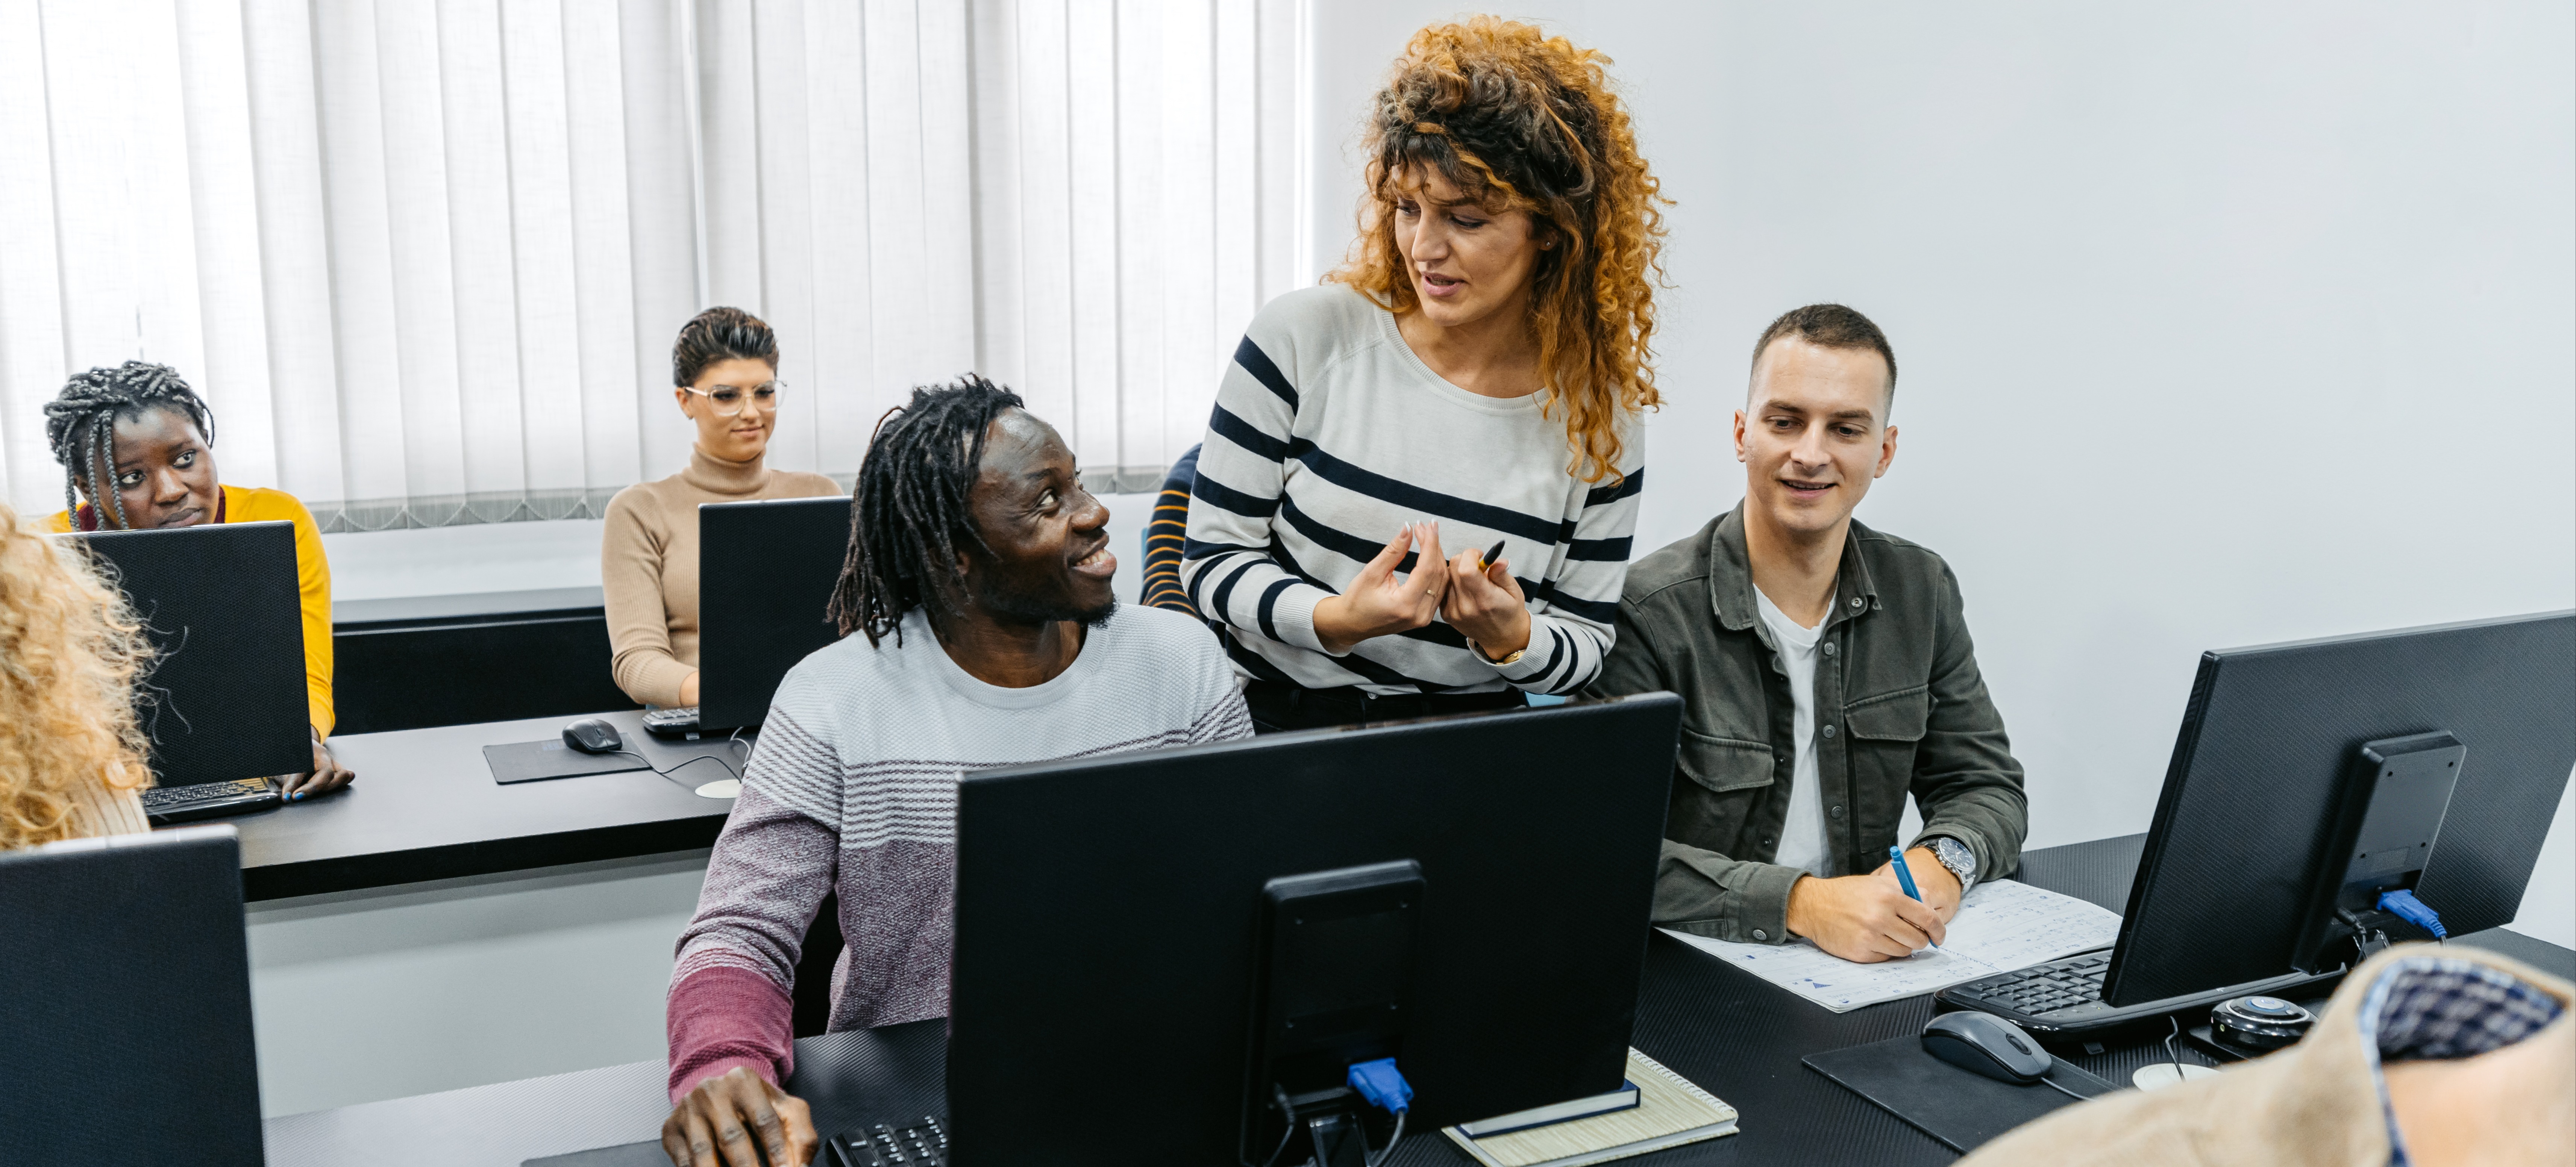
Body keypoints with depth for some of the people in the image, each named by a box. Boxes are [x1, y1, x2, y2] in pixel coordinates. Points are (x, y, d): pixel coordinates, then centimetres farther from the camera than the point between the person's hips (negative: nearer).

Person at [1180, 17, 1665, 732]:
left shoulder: (1600, 416, 0)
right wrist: (1336, 619, -19)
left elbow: (1586, 641, 8)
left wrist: (1513, 638, -15)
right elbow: (1212, 559, -1)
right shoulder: (1304, 338, -4)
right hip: (1275, 720, -1)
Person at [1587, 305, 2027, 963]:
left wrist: (1944, 862, -12)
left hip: (1868, 962, 4)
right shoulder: (1649, 614, -13)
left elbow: (1988, 790, 11)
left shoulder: (1922, 593, 7)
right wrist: (1800, 902, -30)